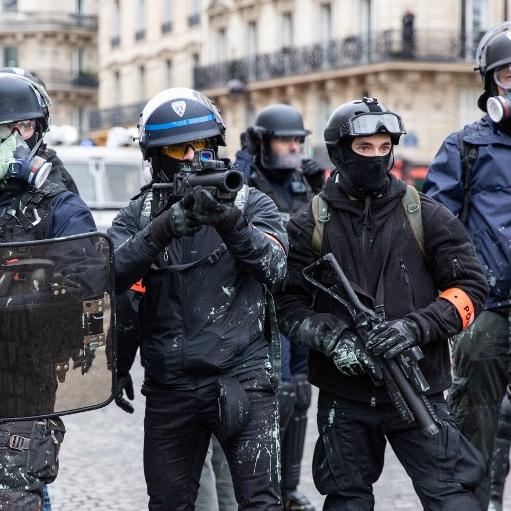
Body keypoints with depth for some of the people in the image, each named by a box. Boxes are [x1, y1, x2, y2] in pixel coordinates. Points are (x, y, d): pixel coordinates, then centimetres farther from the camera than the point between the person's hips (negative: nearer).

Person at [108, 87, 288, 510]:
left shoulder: (251, 204, 3)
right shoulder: (138, 216, 8)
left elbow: (274, 266, -13)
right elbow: (109, 273, -10)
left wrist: (230, 222, -29)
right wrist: (162, 230, -25)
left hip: (242, 379, -2)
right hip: (169, 387, 3)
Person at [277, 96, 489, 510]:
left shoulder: (425, 217, 2)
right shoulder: (310, 226, 3)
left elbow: (470, 289, 0)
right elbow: (288, 303, 0)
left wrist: (416, 327, -16)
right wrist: (331, 338, -18)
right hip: (343, 395, 1)